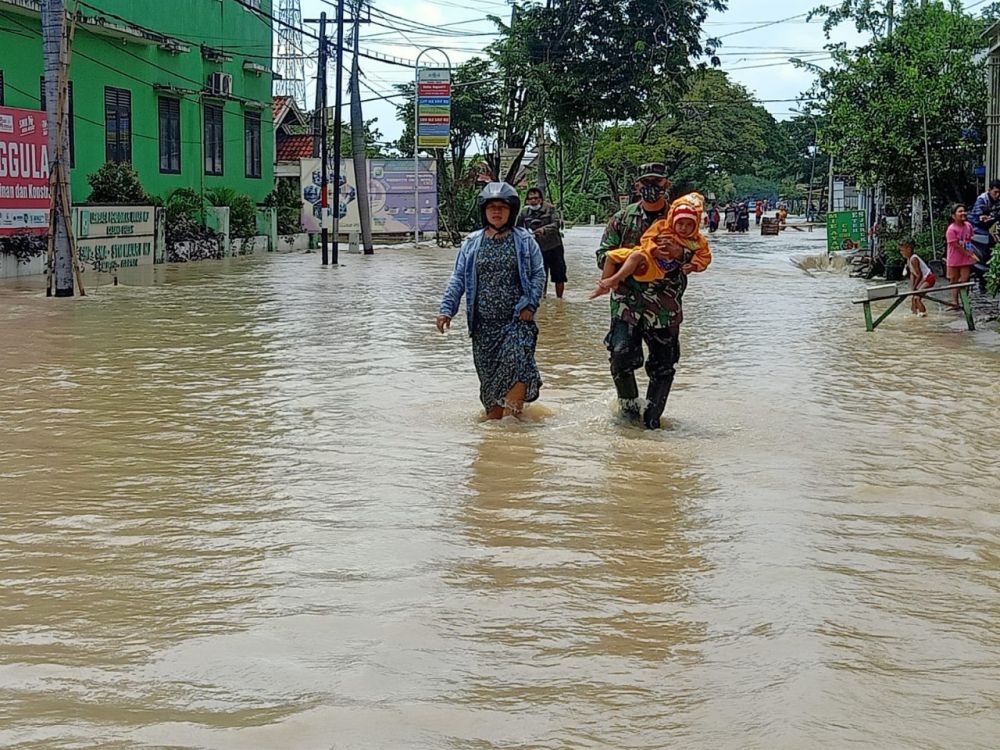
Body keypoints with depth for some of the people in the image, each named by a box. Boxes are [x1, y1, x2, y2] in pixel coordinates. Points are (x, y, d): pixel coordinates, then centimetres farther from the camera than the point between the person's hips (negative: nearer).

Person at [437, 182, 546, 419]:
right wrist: (447, 309, -3)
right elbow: (458, 279, 9)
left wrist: (529, 305, -9)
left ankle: (511, 419, -18)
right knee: (488, 373, 4)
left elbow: (539, 275, 4)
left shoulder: (524, 241, 5)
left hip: (516, 320, -2)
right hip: (484, 324, 3)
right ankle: (493, 421, 13)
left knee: (516, 364, -20)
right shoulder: (472, 243, 9)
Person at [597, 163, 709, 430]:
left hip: (666, 305, 1)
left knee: (664, 365, 6)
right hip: (627, 300, -1)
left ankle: (652, 415, 23)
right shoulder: (622, 218, 6)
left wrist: (680, 253, -21)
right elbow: (603, 256, 4)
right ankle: (629, 405, 6)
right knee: (621, 353, -18)